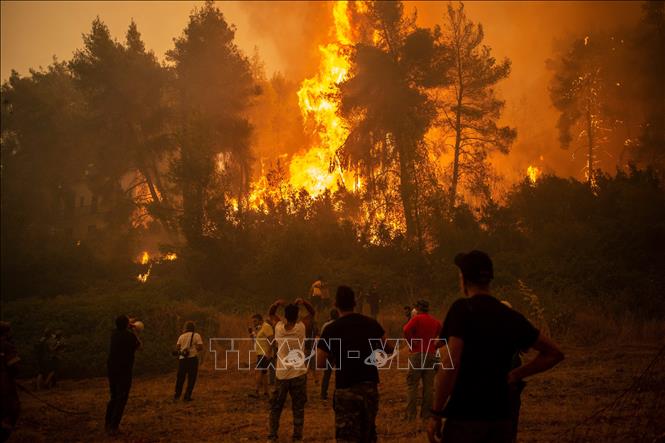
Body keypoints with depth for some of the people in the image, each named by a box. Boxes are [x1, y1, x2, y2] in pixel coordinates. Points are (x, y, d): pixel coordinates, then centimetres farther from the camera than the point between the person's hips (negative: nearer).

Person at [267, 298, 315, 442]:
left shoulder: (279, 328, -8)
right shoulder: (301, 328, -12)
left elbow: (271, 314, 9)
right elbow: (313, 313, 2)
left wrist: (277, 303, -9)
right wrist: (303, 302, -13)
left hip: (281, 375, 1)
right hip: (299, 374, -1)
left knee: (276, 407, 13)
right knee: (298, 408, 8)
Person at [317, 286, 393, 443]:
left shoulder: (331, 329, -9)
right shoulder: (371, 323, 1)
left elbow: (320, 364, -10)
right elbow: (389, 349, 10)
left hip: (346, 390, -4)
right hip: (370, 387, 4)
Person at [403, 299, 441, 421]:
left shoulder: (417, 318, -6)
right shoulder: (435, 322, 10)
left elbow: (406, 330, -22)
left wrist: (412, 344, -10)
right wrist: (434, 346, 13)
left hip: (417, 354, -4)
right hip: (432, 355, 4)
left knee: (412, 385, 1)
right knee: (428, 385, 9)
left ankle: (411, 415, -2)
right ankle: (425, 413, 11)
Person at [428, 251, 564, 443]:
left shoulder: (462, 309, -10)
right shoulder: (511, 316, 7)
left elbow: (452, 364, -19)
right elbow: (554, 353, 15)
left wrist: (436, 414, -13)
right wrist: (515, 375, 12)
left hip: (464, 418, -5)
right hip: (501, 418, 5)